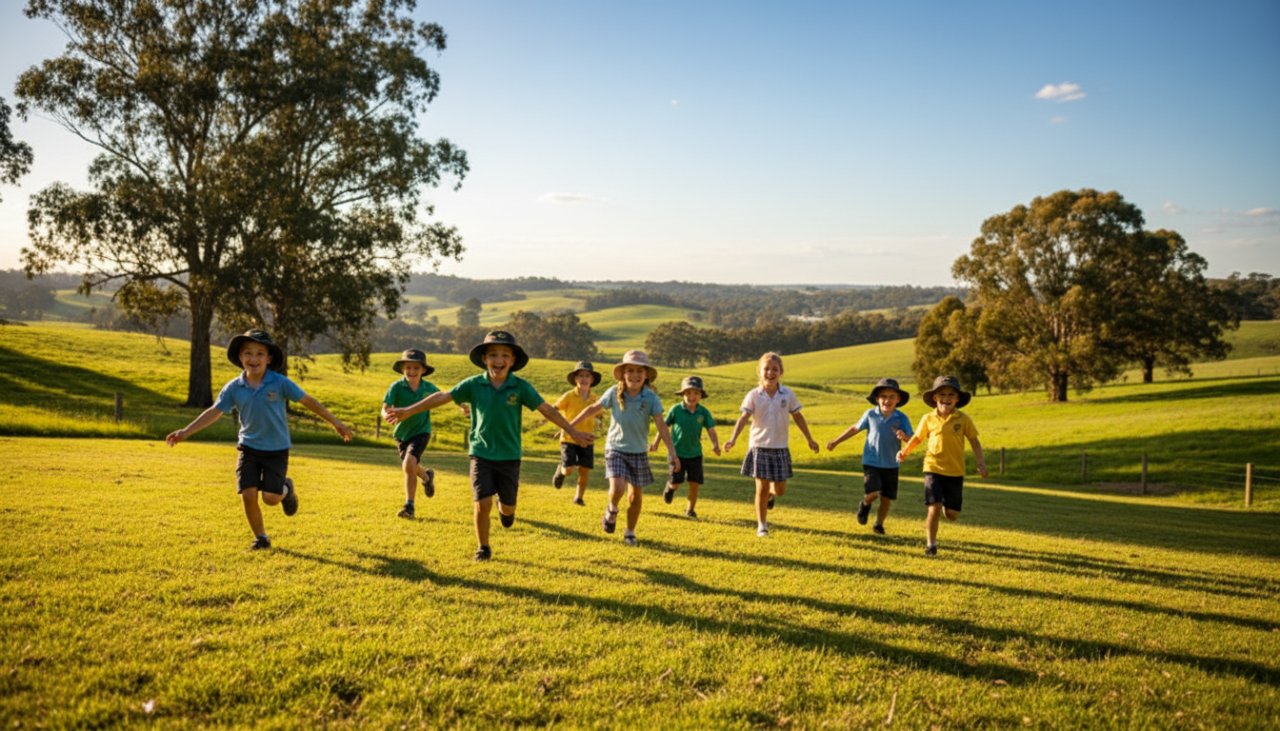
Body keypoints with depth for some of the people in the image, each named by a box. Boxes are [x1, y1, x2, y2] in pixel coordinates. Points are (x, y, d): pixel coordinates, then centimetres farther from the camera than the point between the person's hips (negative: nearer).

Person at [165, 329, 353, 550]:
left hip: (276, 449, -2)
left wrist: (335, 423, -4)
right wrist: (186, 432, -6)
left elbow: (308, 401, -6)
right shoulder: (234, 387, -5)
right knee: (248, 494, -7)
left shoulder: (280, 383, -11)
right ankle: (260, 537, 15)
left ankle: (286, 489, 30)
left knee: (270, 497, -8)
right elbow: (214, 412, 1)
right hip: (249, 447, 2)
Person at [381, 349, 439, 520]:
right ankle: (427, 476, 55)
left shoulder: (428, 387, -11)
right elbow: (385, 408, -28)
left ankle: (409, 506, -13)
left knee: (409, 464, -23)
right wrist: (387, 414, -50)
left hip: (421, 432, -2)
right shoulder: (396, 387, -18)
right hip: (402, 433, 2)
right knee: (411, 468, 19)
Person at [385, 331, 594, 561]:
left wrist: (572, 432, -6)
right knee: (483, 503, -7)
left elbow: (546, 409, -6)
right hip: (481, 453, 0)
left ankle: (505, 508, 48)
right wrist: (408, 411, -5)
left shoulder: (520, 387, -9)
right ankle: (483, 548, 16)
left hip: (509, 455, 0)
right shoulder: (474, 384, -6)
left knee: (508, 506, 9)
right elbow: (442, 397, -4)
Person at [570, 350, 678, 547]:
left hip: (638, 452, 1)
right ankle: (611, 510, 13)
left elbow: (661, 426, -15)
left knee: (636, 496, 8)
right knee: (617, 488, -21)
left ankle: (630, 533, 28)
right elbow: (593, 409, 3)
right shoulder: (614, 393, -8)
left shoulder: (651, 398, -10)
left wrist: (672, 452, -23)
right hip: (615, 448, -1)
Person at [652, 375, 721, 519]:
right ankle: (670, 486, 35)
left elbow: (711, 430, -5)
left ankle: (690, 509, 23)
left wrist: (715, 445, -22)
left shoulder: (703, 412, -5)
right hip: (677, 452, -2)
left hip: (695, 454, 2)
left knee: (695, 483, 1)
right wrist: (656, 442, -1)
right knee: (676, 483, -3)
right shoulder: (675, 410, -9)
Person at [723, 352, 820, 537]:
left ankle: (771, 494, 43)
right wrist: (733, 439, -31)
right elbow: (744, 417, -16)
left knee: (780, 489, 6)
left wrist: (809, 439, 16)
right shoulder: (753, 395, -7)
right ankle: (761, 525, 12)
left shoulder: (788, 394, 0)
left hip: (780, 448, 2)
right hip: (759, 447, -2)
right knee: (762, 488, -2)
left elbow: (798, 417, 12)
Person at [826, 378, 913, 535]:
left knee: (886, 498, 8)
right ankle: (865, 504, 19)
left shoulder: (902, 418, -8)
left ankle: (879, 524, 32)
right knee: (872, 493, -17)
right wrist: (836, 442, 14)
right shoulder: (870, 414, -5)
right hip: (871, 462, -1)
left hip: (891, 465, 1)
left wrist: (904, 437, -37)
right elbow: (855, 428, 9)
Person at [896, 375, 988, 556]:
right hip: (933, 469, -1)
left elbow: (974, 442, 3)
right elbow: (917, 438, 11)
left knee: (952, 514, 6)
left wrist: (981, 463, -7)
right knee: (934, 507, -12)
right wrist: (904, 452, -4)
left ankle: (946, 505, 43)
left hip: (955, 472, 1)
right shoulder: (928, 419, -1)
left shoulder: (963, 419, -3)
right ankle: (930, 543, 4)